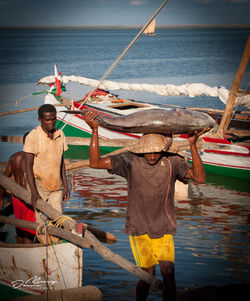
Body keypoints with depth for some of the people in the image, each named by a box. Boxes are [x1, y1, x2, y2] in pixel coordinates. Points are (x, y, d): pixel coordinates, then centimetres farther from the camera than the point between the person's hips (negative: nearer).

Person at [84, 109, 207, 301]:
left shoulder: (172, 162, -6)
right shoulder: (131, 161, -8)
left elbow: (200, 178, -17)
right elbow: (96, 163, -12)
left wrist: (193, 146, -25)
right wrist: (95, 130, -21)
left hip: (164, 230, 1)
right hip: (139, 228, -1)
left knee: (168, 272, -7)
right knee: (148, 273, -6)